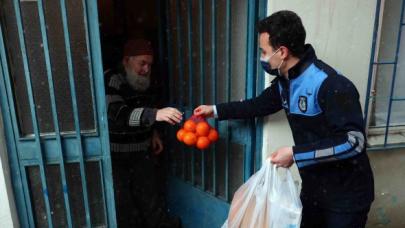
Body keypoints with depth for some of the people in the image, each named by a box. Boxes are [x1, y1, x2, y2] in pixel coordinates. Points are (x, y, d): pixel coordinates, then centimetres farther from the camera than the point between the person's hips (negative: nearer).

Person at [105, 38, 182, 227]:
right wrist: (156, 114, -43)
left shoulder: (145, 83, 5)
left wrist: (153, 133, 4)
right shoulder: (111, 80, -16)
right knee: (125, 208, 2)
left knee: (152, 203, 10)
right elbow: (118, 114, -32)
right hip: (116, 157, -5)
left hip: (142, 153, 6)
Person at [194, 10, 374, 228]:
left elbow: (354, 141, -29)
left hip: (346, 194, -7)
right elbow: (260, 104, 15)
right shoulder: (285, 81, 0)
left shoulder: (331, 85, -27)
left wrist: (295, 154, -28)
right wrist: (215, 110, 13)